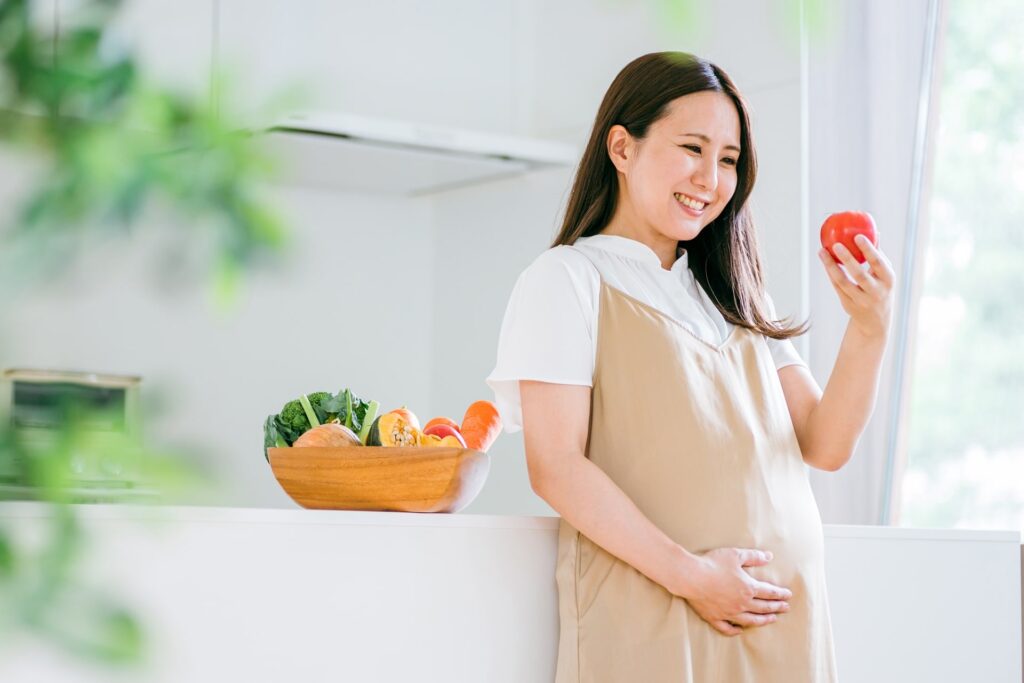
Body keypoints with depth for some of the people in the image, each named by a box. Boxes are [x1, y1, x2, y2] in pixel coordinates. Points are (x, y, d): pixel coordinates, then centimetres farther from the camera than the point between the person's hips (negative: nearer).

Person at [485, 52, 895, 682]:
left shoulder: (736, 297, 17)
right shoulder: (569, 279, -2)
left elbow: (824, 447, 9)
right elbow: (556, 466, -11)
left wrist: (870, 330, -6)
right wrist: (688, 574, -17)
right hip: (650, 621, -5)